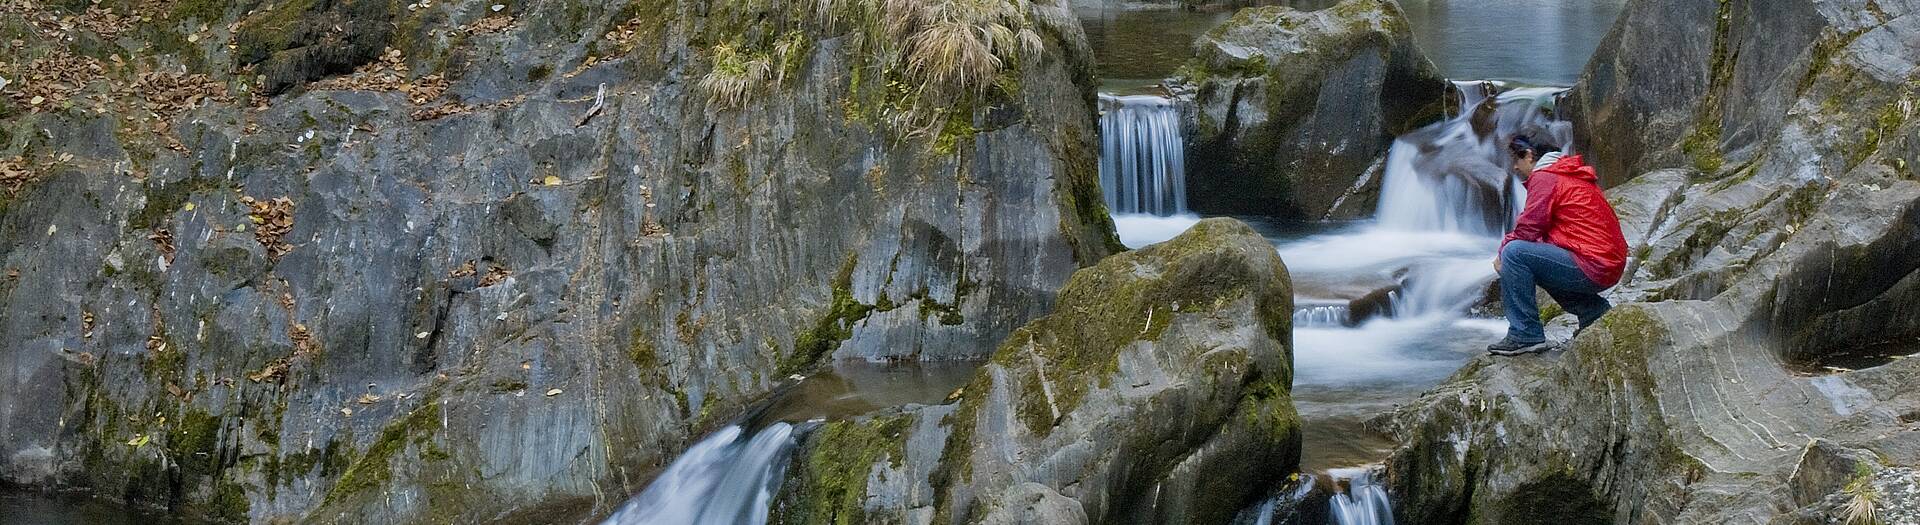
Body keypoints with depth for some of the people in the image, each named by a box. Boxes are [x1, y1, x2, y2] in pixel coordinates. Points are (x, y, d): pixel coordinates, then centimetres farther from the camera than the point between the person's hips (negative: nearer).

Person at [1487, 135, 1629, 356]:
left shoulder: (1544, 177, -7)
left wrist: (1503, 251, 3)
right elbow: (1539, 228, 22)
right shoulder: (1569, 176, 24)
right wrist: (1509, 244, 11)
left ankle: (1525, 335, -14)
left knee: (1514, 253, -14)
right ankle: (1594, 311, 18)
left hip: (1591, 267, -10)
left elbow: (1529, 228, -12)